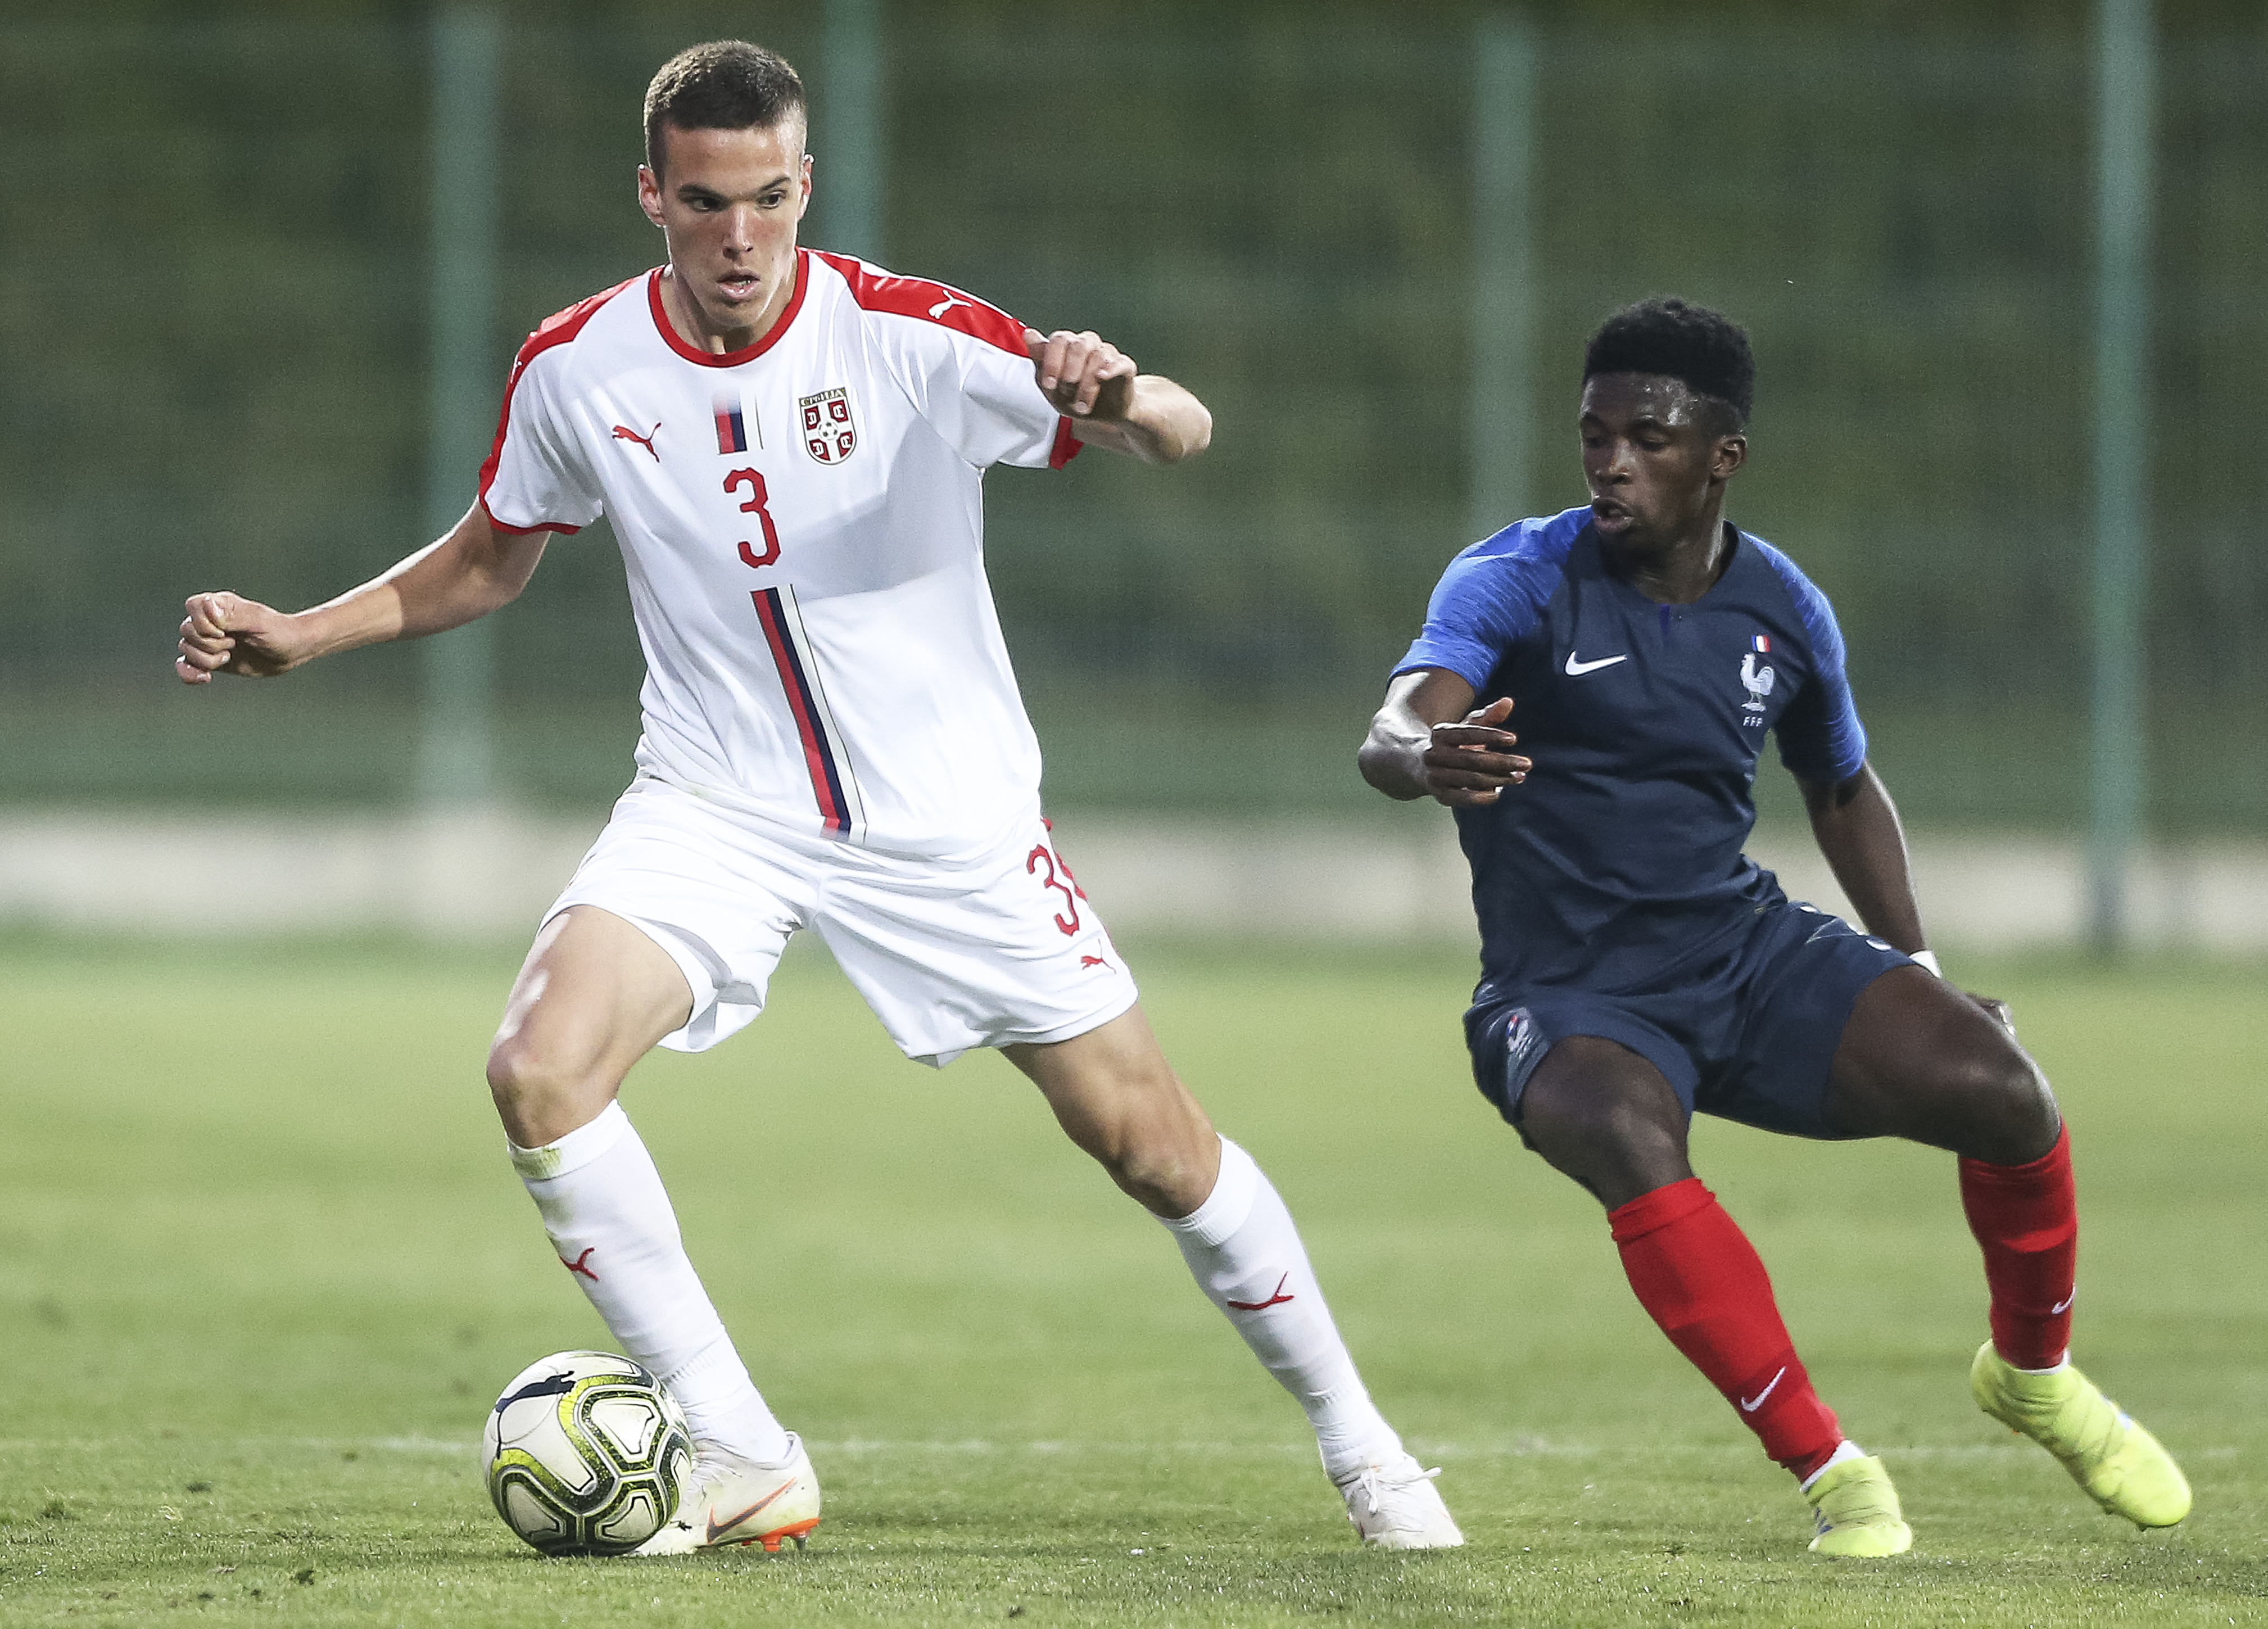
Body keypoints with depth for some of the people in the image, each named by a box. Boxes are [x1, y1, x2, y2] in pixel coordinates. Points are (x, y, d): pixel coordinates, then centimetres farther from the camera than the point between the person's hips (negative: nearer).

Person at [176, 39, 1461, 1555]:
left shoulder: (909, 336, -16)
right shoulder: (576, 370, -6)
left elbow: (1182, 436, -20)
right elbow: (490, 559, 13)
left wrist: (1119, 395, -43)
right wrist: (299, 634, 2)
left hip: (948, 810, -2)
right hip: (715, 813, 2)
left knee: (1149, 1137, 1)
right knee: (539, 1068, -22)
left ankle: (1355, 1437, 25)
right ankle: (743, 1462, -11)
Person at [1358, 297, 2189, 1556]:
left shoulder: (1782, 610, 4)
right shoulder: (1518, 581, -10)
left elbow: (1843, 791, 22)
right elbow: (1394, 729, -27)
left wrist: (1916, 969, 13)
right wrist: (1425, 759, -52)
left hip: (1750, 952, 4)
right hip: (1568, 995, -4)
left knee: (1997, 1086, -19)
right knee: (1626, 1138, -38)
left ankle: (2034, 1377, 13)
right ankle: (1830, 1474, -27)